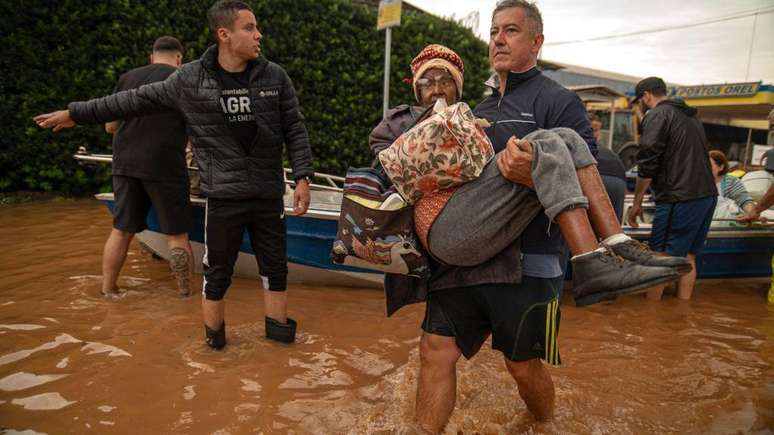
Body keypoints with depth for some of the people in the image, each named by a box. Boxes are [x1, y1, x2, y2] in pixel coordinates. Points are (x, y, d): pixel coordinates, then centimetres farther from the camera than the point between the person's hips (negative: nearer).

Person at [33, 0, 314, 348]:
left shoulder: (275, 77, 0)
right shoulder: (190, 79, -3)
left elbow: (295, 131, 3)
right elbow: (137, 100, 8)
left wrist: (302, 178, -4)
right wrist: (76, 113, 14)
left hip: (269, 195, 2)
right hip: (224, 196, -1)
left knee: (275, 266, 11)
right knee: (217, 271, 8)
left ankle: (278, 326, 30)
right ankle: (213, 334, 28)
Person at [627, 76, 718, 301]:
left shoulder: (657, 115, -5)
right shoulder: (691, 117, 22)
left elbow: (648, 163, -12)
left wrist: (637, 202, -6)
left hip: (680, 199, -9)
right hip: (708, 195, 9)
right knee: (687, 258, 13)